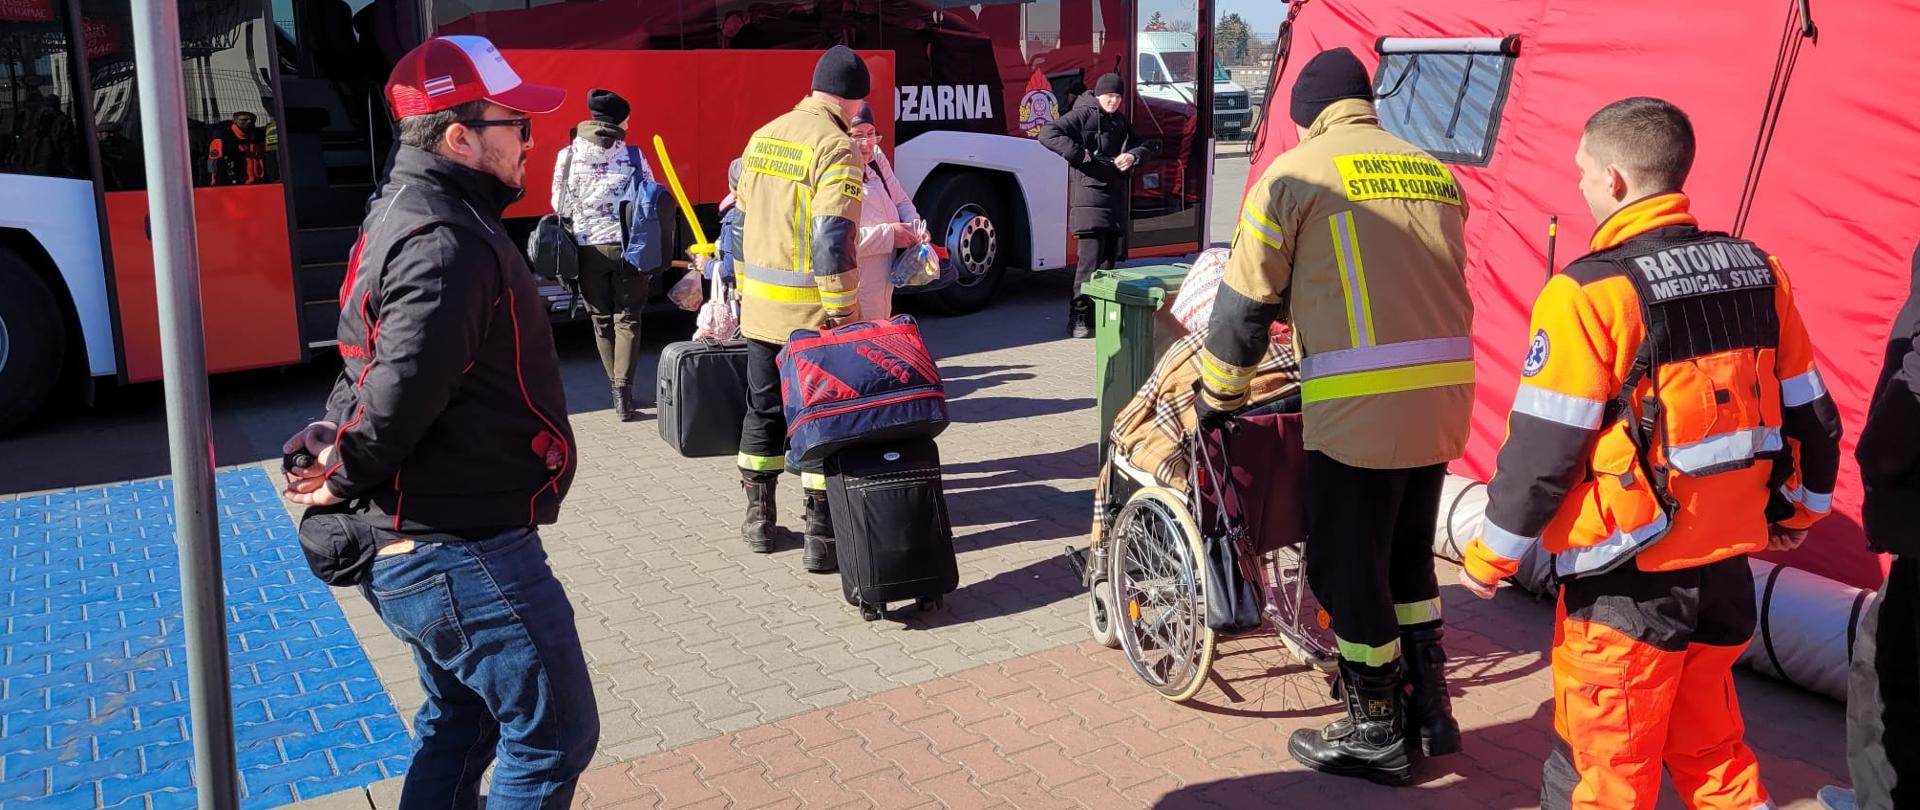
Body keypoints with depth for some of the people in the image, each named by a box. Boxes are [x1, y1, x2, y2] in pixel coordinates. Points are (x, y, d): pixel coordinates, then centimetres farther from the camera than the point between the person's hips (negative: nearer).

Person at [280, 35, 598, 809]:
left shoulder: (403, 215, 11)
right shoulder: (449, 244, -23)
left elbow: (368, 365, 18)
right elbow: (403, 393, -30)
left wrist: (335, 449, 7)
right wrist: (347, 478, -13)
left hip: (419, 546, 10)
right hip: (466, 554, -10)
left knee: (461, 717, 24)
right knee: (553, 735, 2)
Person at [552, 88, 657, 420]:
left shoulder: (567, 155, -3)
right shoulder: (634, 156, -4)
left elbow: (560, 205, 1)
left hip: (587, 249, 1)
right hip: (628, 247, -1)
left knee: (602, 319, 16)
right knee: (627, 318, 7)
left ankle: (617, 389, 22)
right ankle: (623, 390, -5)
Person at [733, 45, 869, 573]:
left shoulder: (764, 136, 10)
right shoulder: (836, 147, -14)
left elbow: (742, 220, 15)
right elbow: (832, 240, -21)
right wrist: (844, 313, -17)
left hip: (759, 306, 7)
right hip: (810, 311, -7)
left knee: (762, 409, 16)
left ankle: (759, 519, 27)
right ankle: (821, 538, 5)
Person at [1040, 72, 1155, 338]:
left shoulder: (1121, 121, 18)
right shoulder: (1083, 115, -5)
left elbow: (1146, 146, 19)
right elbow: (1048, 134, -16)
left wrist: (1133, 155, -4)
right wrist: (1078, 154, -21)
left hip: (1116, 200, 8)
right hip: (1090, 198, -8)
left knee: (1108, 259, 11)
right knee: (1090, 260, -12)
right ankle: (1078, 318, -6)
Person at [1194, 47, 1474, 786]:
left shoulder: (1295, 174, -1)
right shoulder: (1436, 174, 15)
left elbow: (1245, 301, 1)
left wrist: (1218, 397, 14)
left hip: (1359, 405, -6)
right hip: (1446, 393, 7)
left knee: (1347, 568, 8)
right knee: (1407, 555, 23)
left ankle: (1377, 736, 19)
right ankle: (1429, 710, 31)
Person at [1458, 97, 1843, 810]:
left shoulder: (1589, 293, -18)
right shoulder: (1757, 271, 2)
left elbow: (1542, 451, -17)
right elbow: (1812, 418, 10)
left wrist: (1488, 558, -4)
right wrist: (1798, 509, 28)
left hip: (1627, 586, -6)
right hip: (1727, 571, 7)